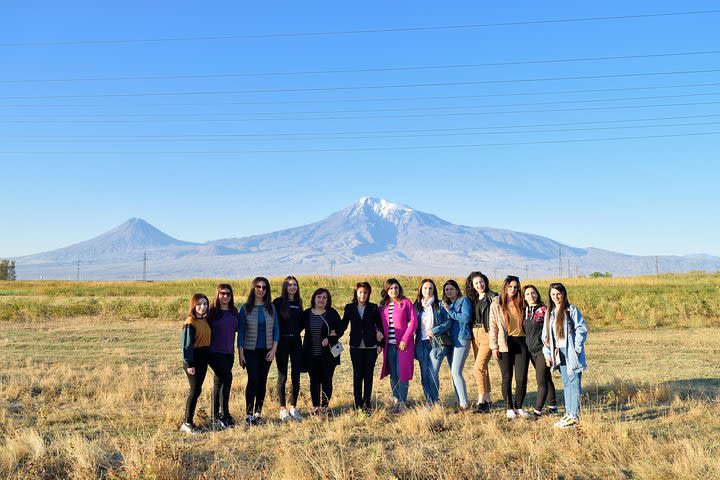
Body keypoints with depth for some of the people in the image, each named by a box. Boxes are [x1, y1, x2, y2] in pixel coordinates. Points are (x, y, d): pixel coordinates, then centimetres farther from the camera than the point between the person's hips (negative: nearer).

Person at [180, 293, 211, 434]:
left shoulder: (205, 320, 8)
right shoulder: (190, 322, -14)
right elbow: (187, 344, -16)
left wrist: (207, 357, 8)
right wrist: (189, 363, -18)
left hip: (203, 359, 7)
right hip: (193, 360, -7)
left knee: (197, 389, 11)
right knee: (195, 390, -7)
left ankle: (190, 418, 21)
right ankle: (187, 423, 1)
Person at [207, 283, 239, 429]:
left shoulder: (234, 311, 10)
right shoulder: (213, 311, -6)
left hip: (229, 352, 6)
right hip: (215, 352, -6)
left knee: (219, 382, 11)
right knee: (226, 379, -14)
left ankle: (216, 415, 19)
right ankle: (225, 414, -5)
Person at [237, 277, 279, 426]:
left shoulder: (271, 307, 5)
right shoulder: (245, 308, -1)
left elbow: (276, 329, 6)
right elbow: (240, 331, -1)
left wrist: (274, 349, -3)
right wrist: (240, 353, -5)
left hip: (267, 350, 2)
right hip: (251, 350, -2)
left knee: (262, 381, 5)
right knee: (253, 380, -11)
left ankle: (258, 413, 15)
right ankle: (248, 414, -2)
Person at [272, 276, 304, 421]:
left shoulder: (298, 302, 9)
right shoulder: (278, 302, -6)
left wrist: (296, 332, 6)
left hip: (296, 341, 4)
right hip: (282, 342, -4)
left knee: (296, 376, 5)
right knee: (282, 376, 3)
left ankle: (293, 407, 15)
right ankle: (283, 408, 13)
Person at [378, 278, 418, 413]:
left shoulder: (406, 302, -1)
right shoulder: (383, 306, 11)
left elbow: (413, 321, -7)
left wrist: (405, 340, -13)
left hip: (403, 344, -4)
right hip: (389, 345, 4)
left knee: (402, 374, -4)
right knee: (393, 375, 7)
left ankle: (402, 403, 5)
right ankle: (396, 401, 16)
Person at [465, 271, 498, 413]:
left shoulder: (492, 297, -6)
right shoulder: (473, 299, 14)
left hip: (488, 334, -7)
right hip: (475, 334, 7)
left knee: (478, 367, -13)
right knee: (482, 367, 11)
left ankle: (481, 400, -5)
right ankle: (487, 399, 20)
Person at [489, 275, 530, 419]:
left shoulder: (521, 303, 10)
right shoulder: (497, 303, 2)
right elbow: (493, 325, 1)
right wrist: (494, 346, -6)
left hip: (521, 343, 2)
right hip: (504, 344, -2)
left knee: (522, 378, 0)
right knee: (507, 378, 3)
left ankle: (518, 407, 16)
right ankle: (509, 409, 15)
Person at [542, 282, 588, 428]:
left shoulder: (572, 310, -7)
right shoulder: (549, 313, 12)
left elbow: (582, 329, -10)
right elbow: (546, 335, 14)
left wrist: (577, 349, -14)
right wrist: (547, 353, 9)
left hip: (571, 353, -6)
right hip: (559, 352, 6)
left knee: (574, 383, -4)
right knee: (566, 384, 12)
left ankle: (574, 416, 0)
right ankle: (569, 413, 19)